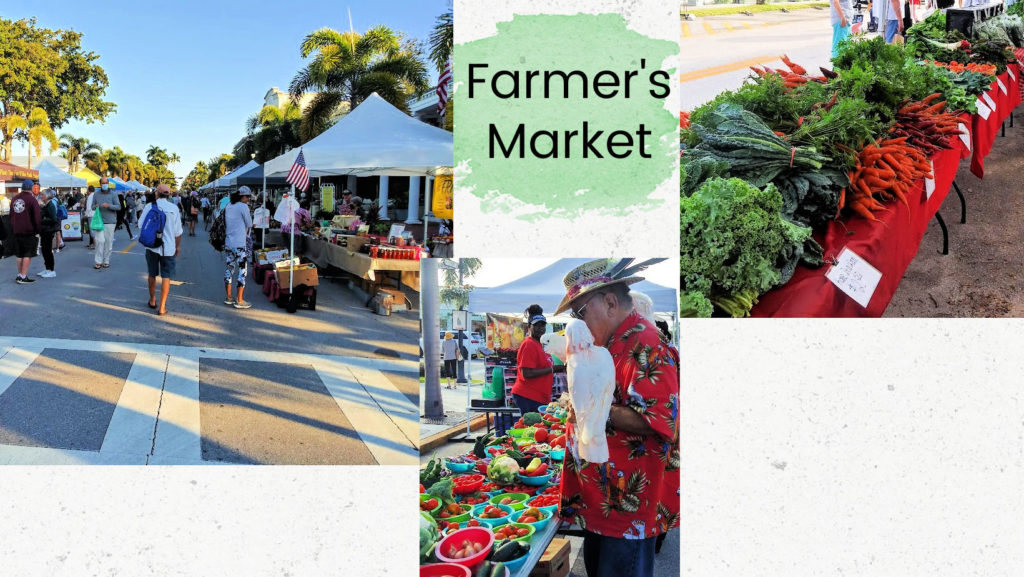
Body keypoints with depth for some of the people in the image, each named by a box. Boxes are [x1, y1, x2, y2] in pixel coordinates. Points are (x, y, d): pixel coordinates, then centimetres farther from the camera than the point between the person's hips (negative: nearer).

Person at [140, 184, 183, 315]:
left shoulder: (149, 206, -4)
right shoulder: (173, 208, -4)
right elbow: (178, 230, 0)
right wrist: (178, 245, 12)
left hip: (151, 245, 1)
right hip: (168, 247, -1)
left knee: (152, 274, 19)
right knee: (166, 277, 2)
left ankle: (152, 301, 33)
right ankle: (162, 307, -1)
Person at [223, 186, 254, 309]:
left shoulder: (228, 207, 11)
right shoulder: (243, 207, -11)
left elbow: (225, 225, 17)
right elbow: (249, 224, -5)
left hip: (228, 242, 7)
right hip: (240, 244, -7)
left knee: (229, 269, 14)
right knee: (242, 270, -2)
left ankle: (229, 298, 21)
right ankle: (239, 301, -2)